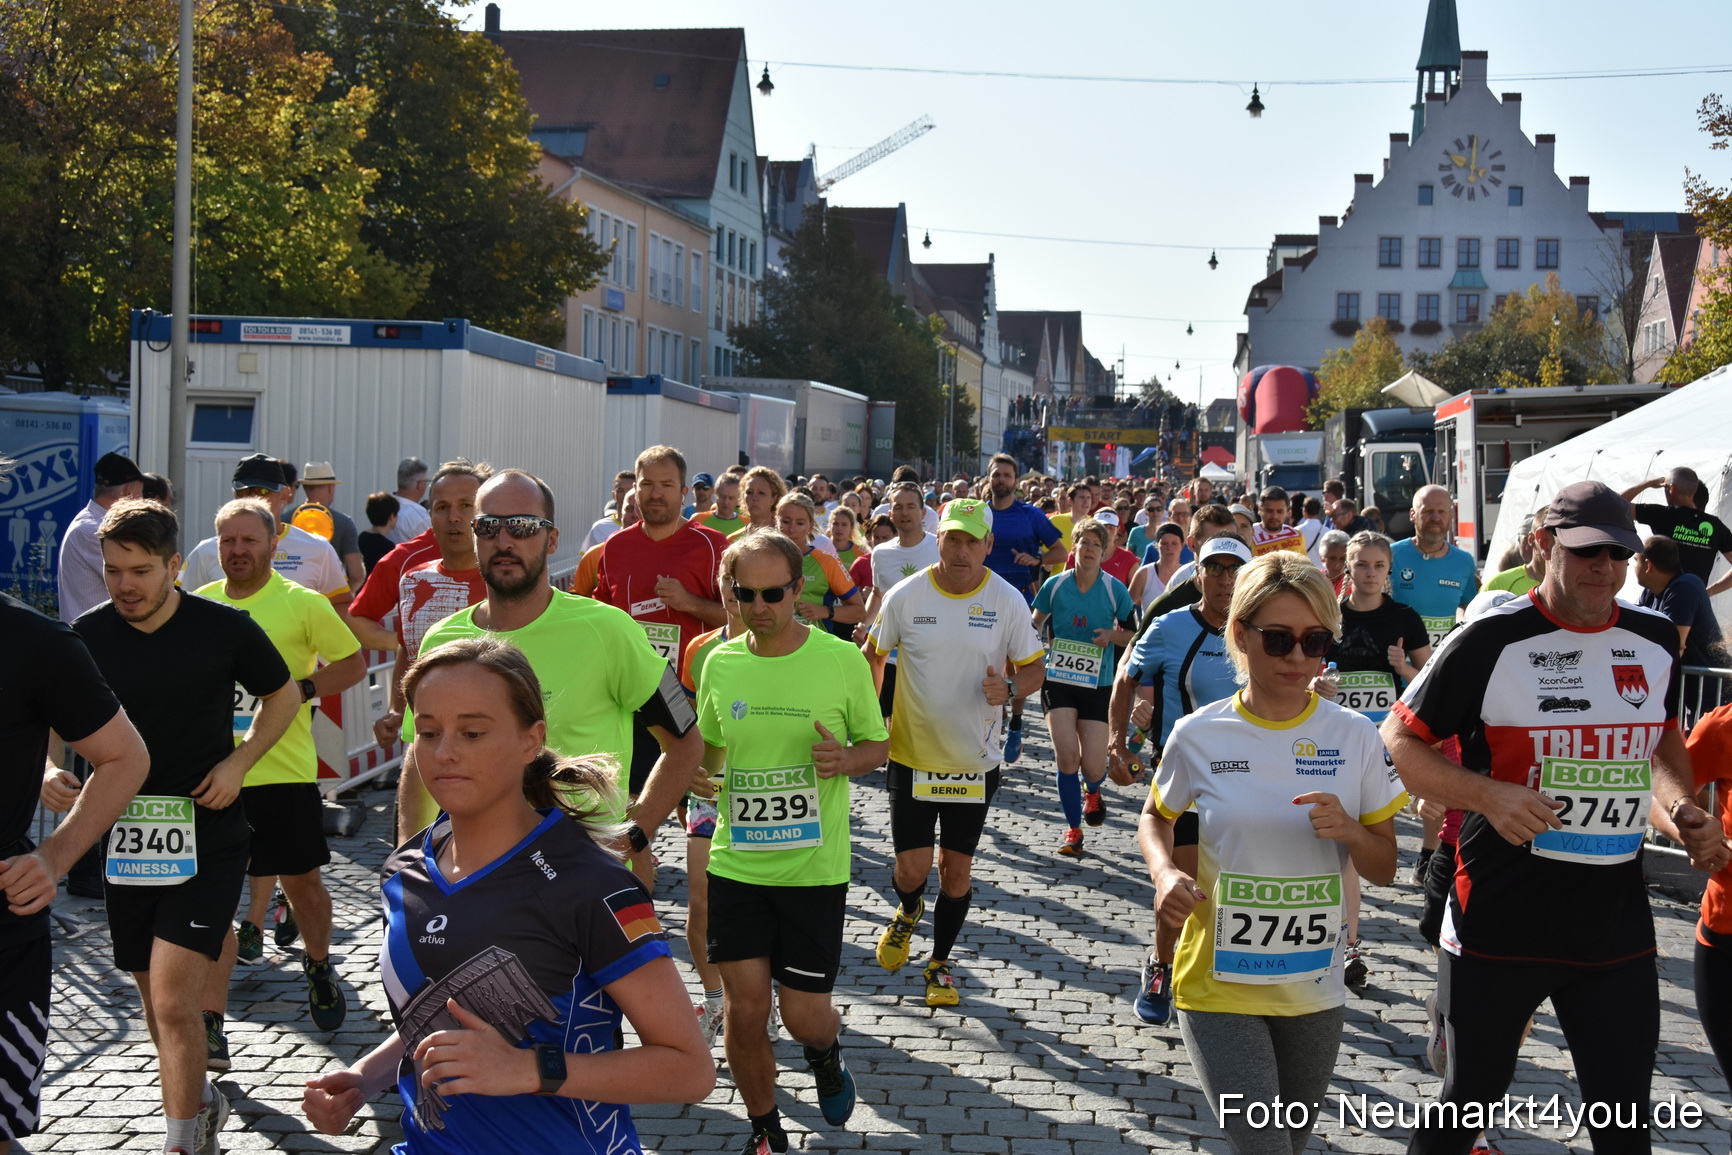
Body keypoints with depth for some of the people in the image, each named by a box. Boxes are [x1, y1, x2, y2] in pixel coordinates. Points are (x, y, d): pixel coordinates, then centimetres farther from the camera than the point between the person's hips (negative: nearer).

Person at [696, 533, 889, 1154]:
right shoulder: (720, 663, 1)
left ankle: (826, 1051, 39)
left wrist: (847, 759, -20)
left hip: (815, 867, -2)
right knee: (745, 1010, 4)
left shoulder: (842, 660, -8)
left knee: (804, 1016, 2)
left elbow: (878, 746, 2)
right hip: (736, 864, 2)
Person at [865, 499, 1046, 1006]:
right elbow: (874, 656, 8)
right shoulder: (905, 597, -7)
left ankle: (940, 963, 27)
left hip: (976, 760, 0)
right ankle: (909, 913, 36)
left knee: (957, 868, 7)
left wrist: (1010, 688, -20)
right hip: (913, 752, 0)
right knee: (912, 868, -1)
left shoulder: (1008, 601, -7)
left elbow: (1034, 669, 1)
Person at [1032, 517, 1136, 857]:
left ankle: (1091, 790, 36)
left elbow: (1133, 631, 6)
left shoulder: (1115, 589, -3)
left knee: (1093, 767, -5)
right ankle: (1073, 829, 6)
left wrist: (1112, 636, -12)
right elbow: (1034, 625, 14)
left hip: (1098, 685, 0)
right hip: (1058, 680, 0)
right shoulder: (1055, 586, -1)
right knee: (1066, 756, -13)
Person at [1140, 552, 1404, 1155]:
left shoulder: (1354, 736, -4)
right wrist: (1164, 872, -9)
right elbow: (1155, 818, 12)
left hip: (1315, 989, 3)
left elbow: (1383, 869, 4)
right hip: (1219, 986, -2)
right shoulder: (1199, 736, -7)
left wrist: (1350, 832, -18)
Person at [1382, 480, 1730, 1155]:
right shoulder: (1491, 641, -11)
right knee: (1469, 1101, 11)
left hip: (1617, 928, 4)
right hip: (1498, 922, -4)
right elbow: (1399, 740, -6)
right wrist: (1489, 795, -20)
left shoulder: (1657, 641, 6)